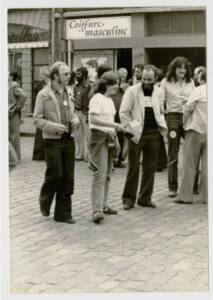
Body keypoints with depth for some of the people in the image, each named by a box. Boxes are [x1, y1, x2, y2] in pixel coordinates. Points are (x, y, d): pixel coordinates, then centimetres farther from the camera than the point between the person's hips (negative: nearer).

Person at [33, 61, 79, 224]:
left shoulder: (68, 93, 11)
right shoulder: (44, 95, -6)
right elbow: (37, 119, -7)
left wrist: (75, 120, 0)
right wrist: (54, 127, -20)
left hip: (69, 139, 5)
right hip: (52, 140, -5)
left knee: (68, 178, 5)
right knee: (55, 174, -6)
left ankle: (63, 213, 14)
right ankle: (45, 200, 24)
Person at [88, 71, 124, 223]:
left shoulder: (110, 100, 16)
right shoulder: (97, 99, -11)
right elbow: (93, 119, -22)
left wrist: (115, 139, 13)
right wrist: (113, 125, -26)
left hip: (109, 138, 9)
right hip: (99, 137, -9)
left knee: (107, 174, 12)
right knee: (100, 175, -14)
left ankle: (103, 205, 21)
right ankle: (97, 210, -18)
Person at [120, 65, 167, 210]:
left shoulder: (158, 92, 9)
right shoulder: (132, 91, -5)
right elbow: (123, 112, -5)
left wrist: (163, 126, 5)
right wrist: (130, 130, -11)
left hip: (153, 134, 4)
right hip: (137, 134, -4)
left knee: (150, 168, 7)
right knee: (133, 168, -1)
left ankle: (145, 198, 17)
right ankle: (129, 198, 8)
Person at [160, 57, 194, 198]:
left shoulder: (190, 82, 12)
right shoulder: (166, 82, 5)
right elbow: (160, 101, 3)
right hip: (173, 117, -2)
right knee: (173, 154, 4)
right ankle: (172, 187, 11)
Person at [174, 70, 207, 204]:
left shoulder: (199, 90, -7)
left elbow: (188, 108, -9)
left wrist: (185, 123, 6)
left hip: (196, 129, -4)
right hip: (209, 133, 4)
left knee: (190, 163, 1)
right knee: (207, 164, 8)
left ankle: (186, 195, 1)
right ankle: (207, 195, 9)